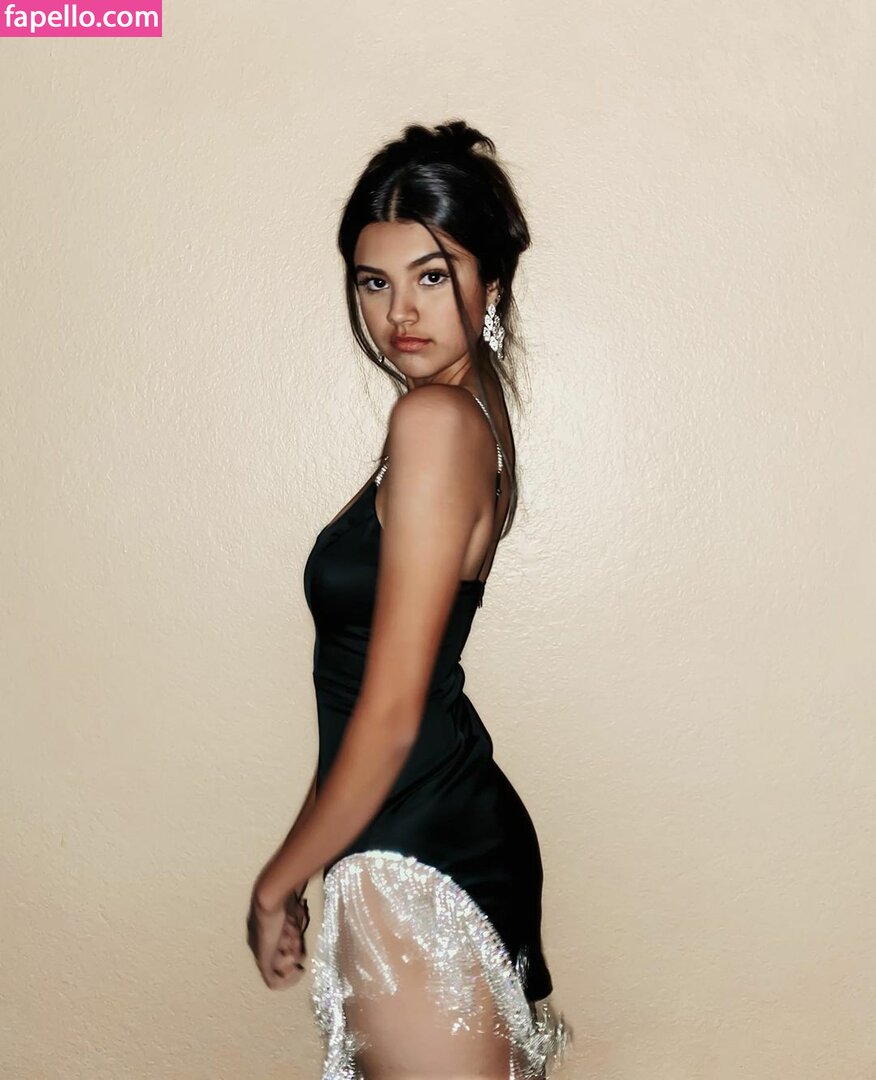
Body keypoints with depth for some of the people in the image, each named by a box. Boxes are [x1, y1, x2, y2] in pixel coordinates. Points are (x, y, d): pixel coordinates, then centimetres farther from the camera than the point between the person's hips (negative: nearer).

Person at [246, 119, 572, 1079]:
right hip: (466, 824, 9)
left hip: (415, 862, -9)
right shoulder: (473, 416, 10)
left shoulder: (433, 419, -17)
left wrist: (276, 882, -6)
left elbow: (389, 713, -18)